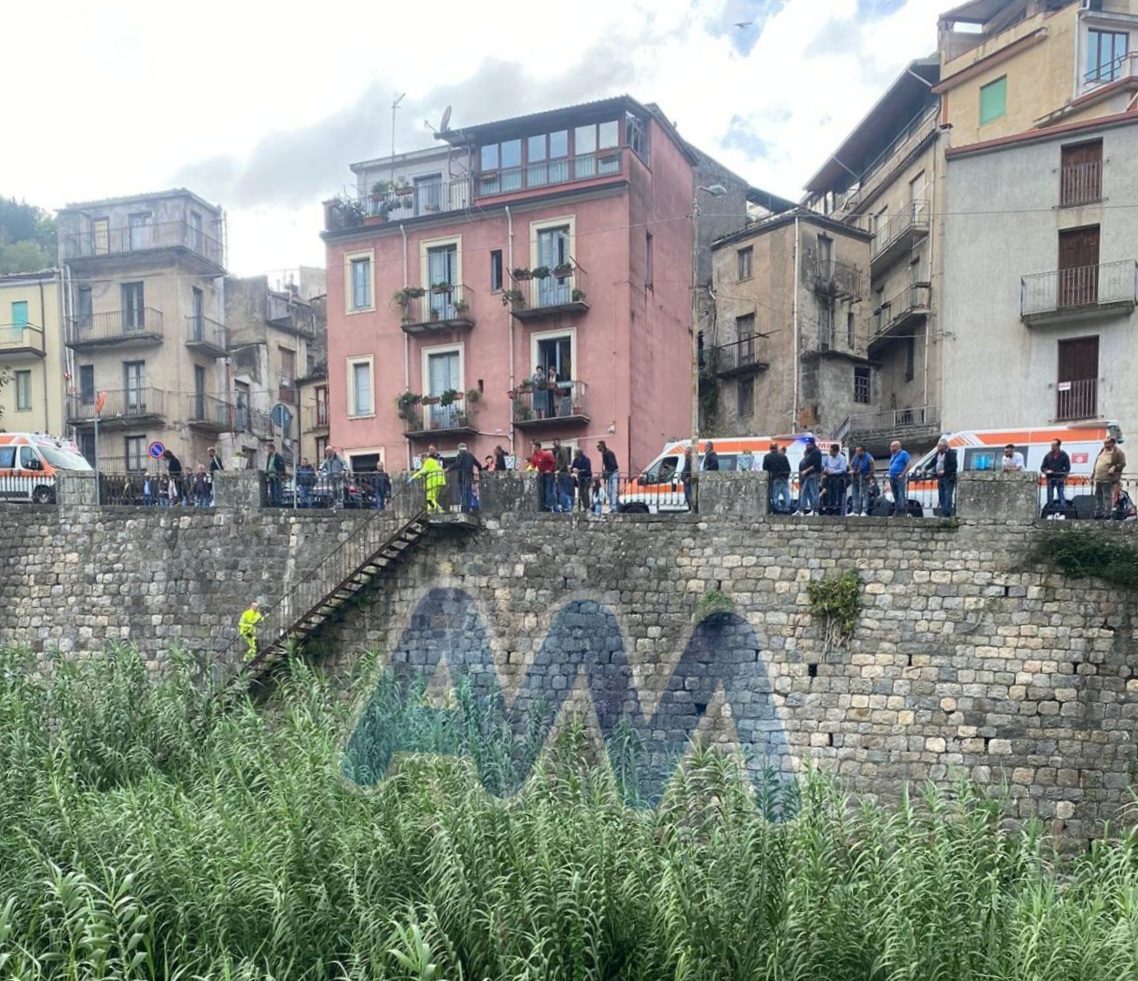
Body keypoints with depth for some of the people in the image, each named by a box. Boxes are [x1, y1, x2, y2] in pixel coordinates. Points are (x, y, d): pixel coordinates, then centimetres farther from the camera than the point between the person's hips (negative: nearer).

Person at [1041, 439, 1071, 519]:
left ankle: (1061, 513, -2)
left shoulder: (1064, 455, 3)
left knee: (1061, 496, -5)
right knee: (1050, 497, 2)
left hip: (1060, 479, -2)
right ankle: (1050, 514, 7)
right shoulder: (1048, 456, 9)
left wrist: (1063, 476, -13)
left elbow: (1067, 468, 2)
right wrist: (1046, 471, -11)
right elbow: (1042, 467, 10)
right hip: (1050, 479, 2)